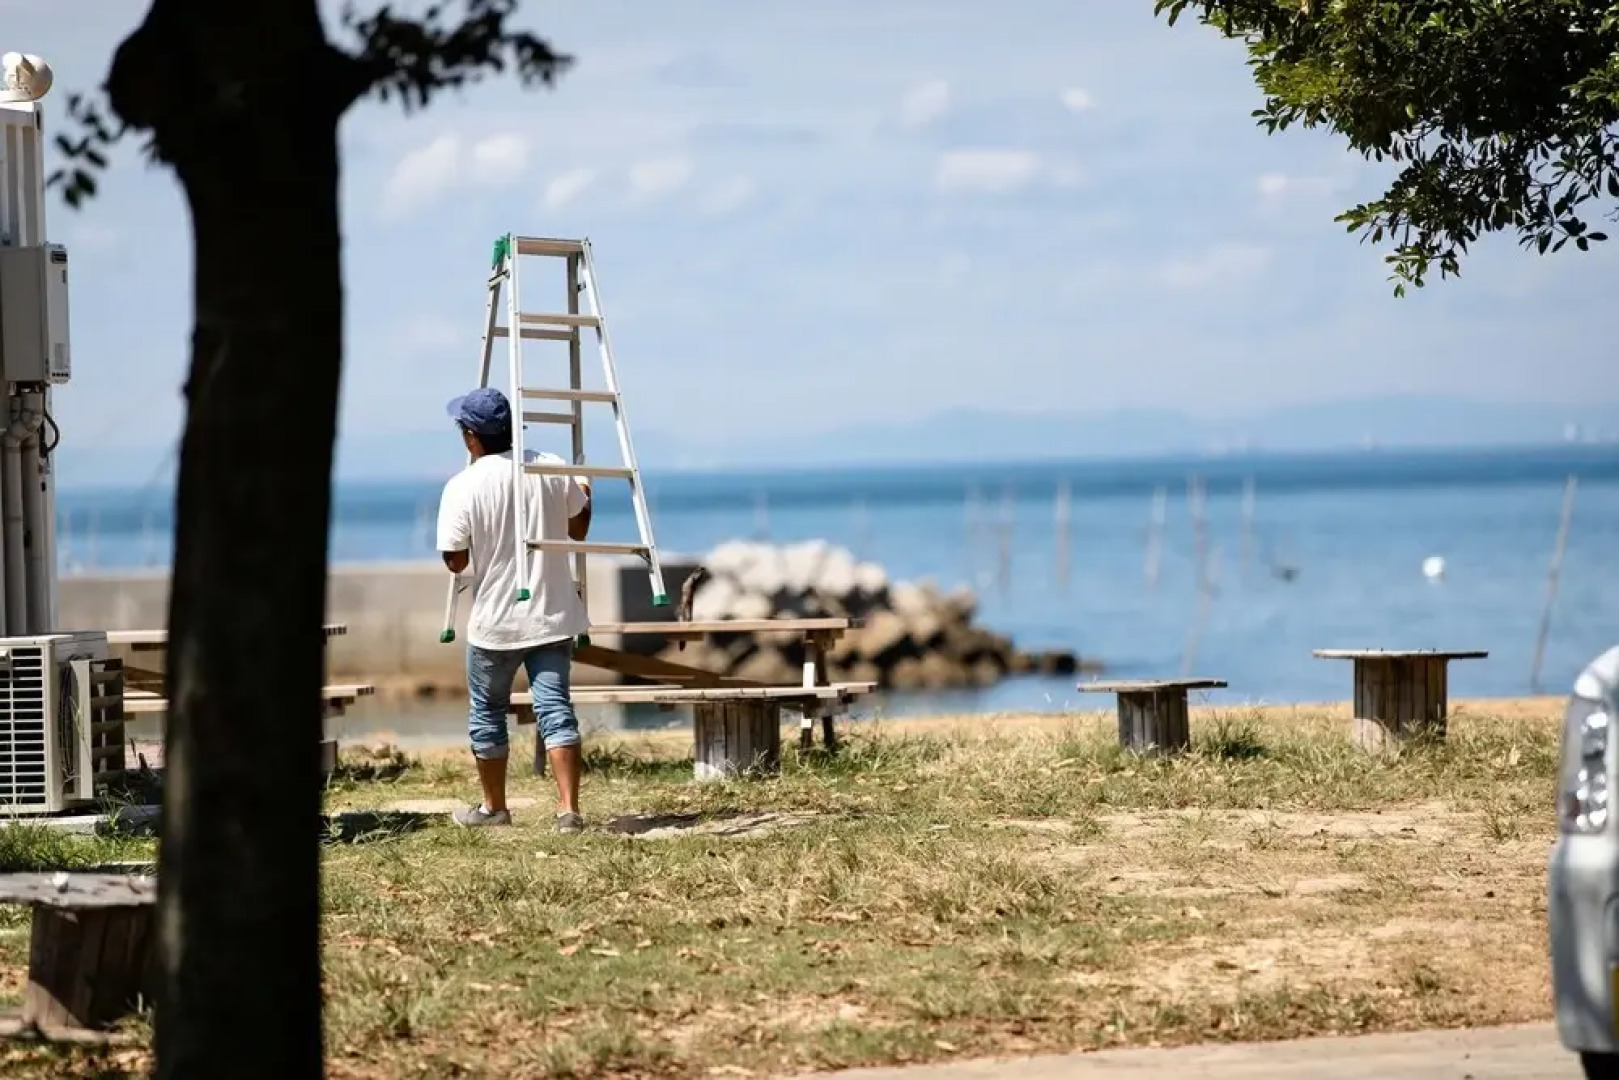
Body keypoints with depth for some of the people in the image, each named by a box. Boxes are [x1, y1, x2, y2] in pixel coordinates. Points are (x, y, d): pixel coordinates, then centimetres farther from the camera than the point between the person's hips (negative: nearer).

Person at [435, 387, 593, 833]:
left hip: (495, 621, -3)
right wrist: (585, 495, 29)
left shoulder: (463, 487, -14)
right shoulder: (553, 470, -3)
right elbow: (578, 530, 9)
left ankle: (493, 807, 25)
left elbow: (455, 561, -8)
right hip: (553, 616, 3)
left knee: (486, 713, 15)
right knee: (555, 708, 2)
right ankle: (568, 809, -9)